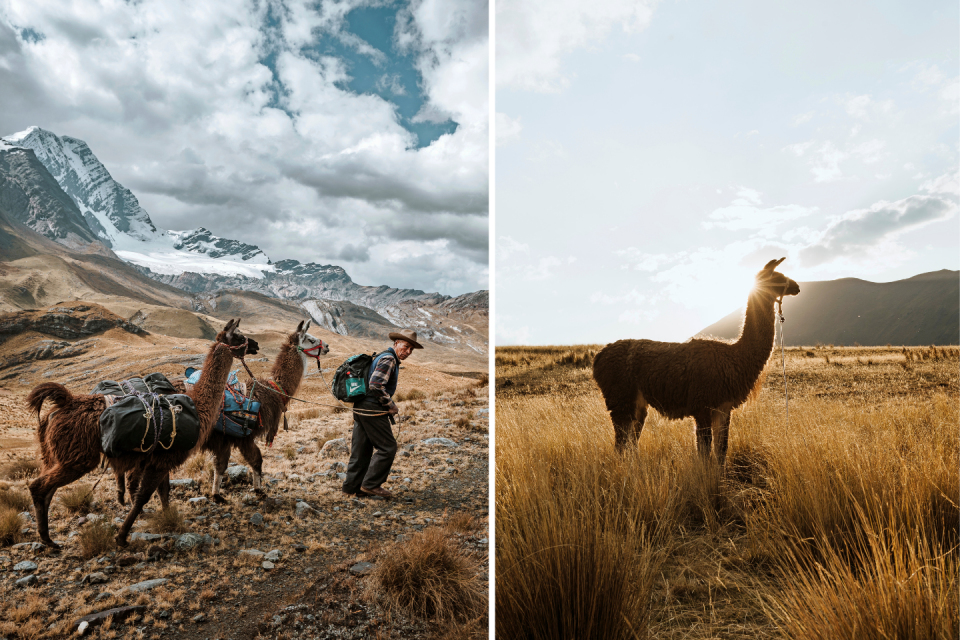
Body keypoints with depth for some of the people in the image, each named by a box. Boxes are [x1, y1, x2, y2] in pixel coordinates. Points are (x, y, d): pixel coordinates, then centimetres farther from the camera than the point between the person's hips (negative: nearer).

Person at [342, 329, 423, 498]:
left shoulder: (383, 357, 20)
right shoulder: (388, 359, -13)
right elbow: (375, 385, -24)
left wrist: (387, 405, 17)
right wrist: (390, 405, -14)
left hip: (360, 408, 10)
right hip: (372, 410, -10)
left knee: (361, 449, 14)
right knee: (388, 447, -2)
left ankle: (352, 486, 20)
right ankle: (370, 484, 2)